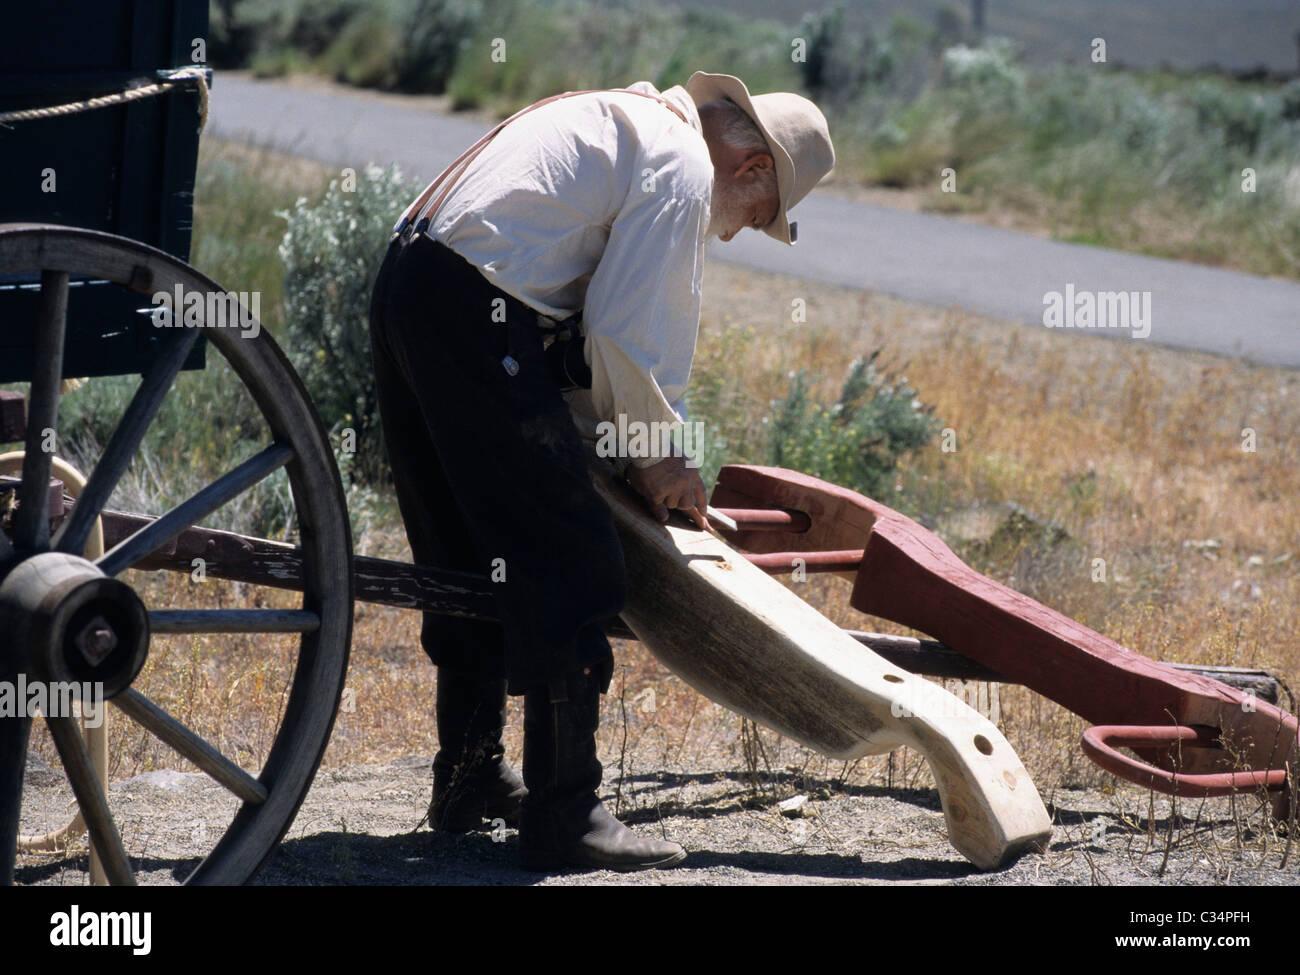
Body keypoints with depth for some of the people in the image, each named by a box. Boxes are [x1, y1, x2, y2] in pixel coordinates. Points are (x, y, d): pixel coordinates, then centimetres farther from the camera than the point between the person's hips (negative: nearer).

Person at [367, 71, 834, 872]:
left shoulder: (625, 120, 25)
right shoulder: (684, 167, -5)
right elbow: (628, 334, -11)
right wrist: (660, 456, 4)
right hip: (477, 318, -11)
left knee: (469, 557, 21)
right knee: (572, 570, -7)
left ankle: (471, 783, 31)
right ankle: (564, 817, -4)